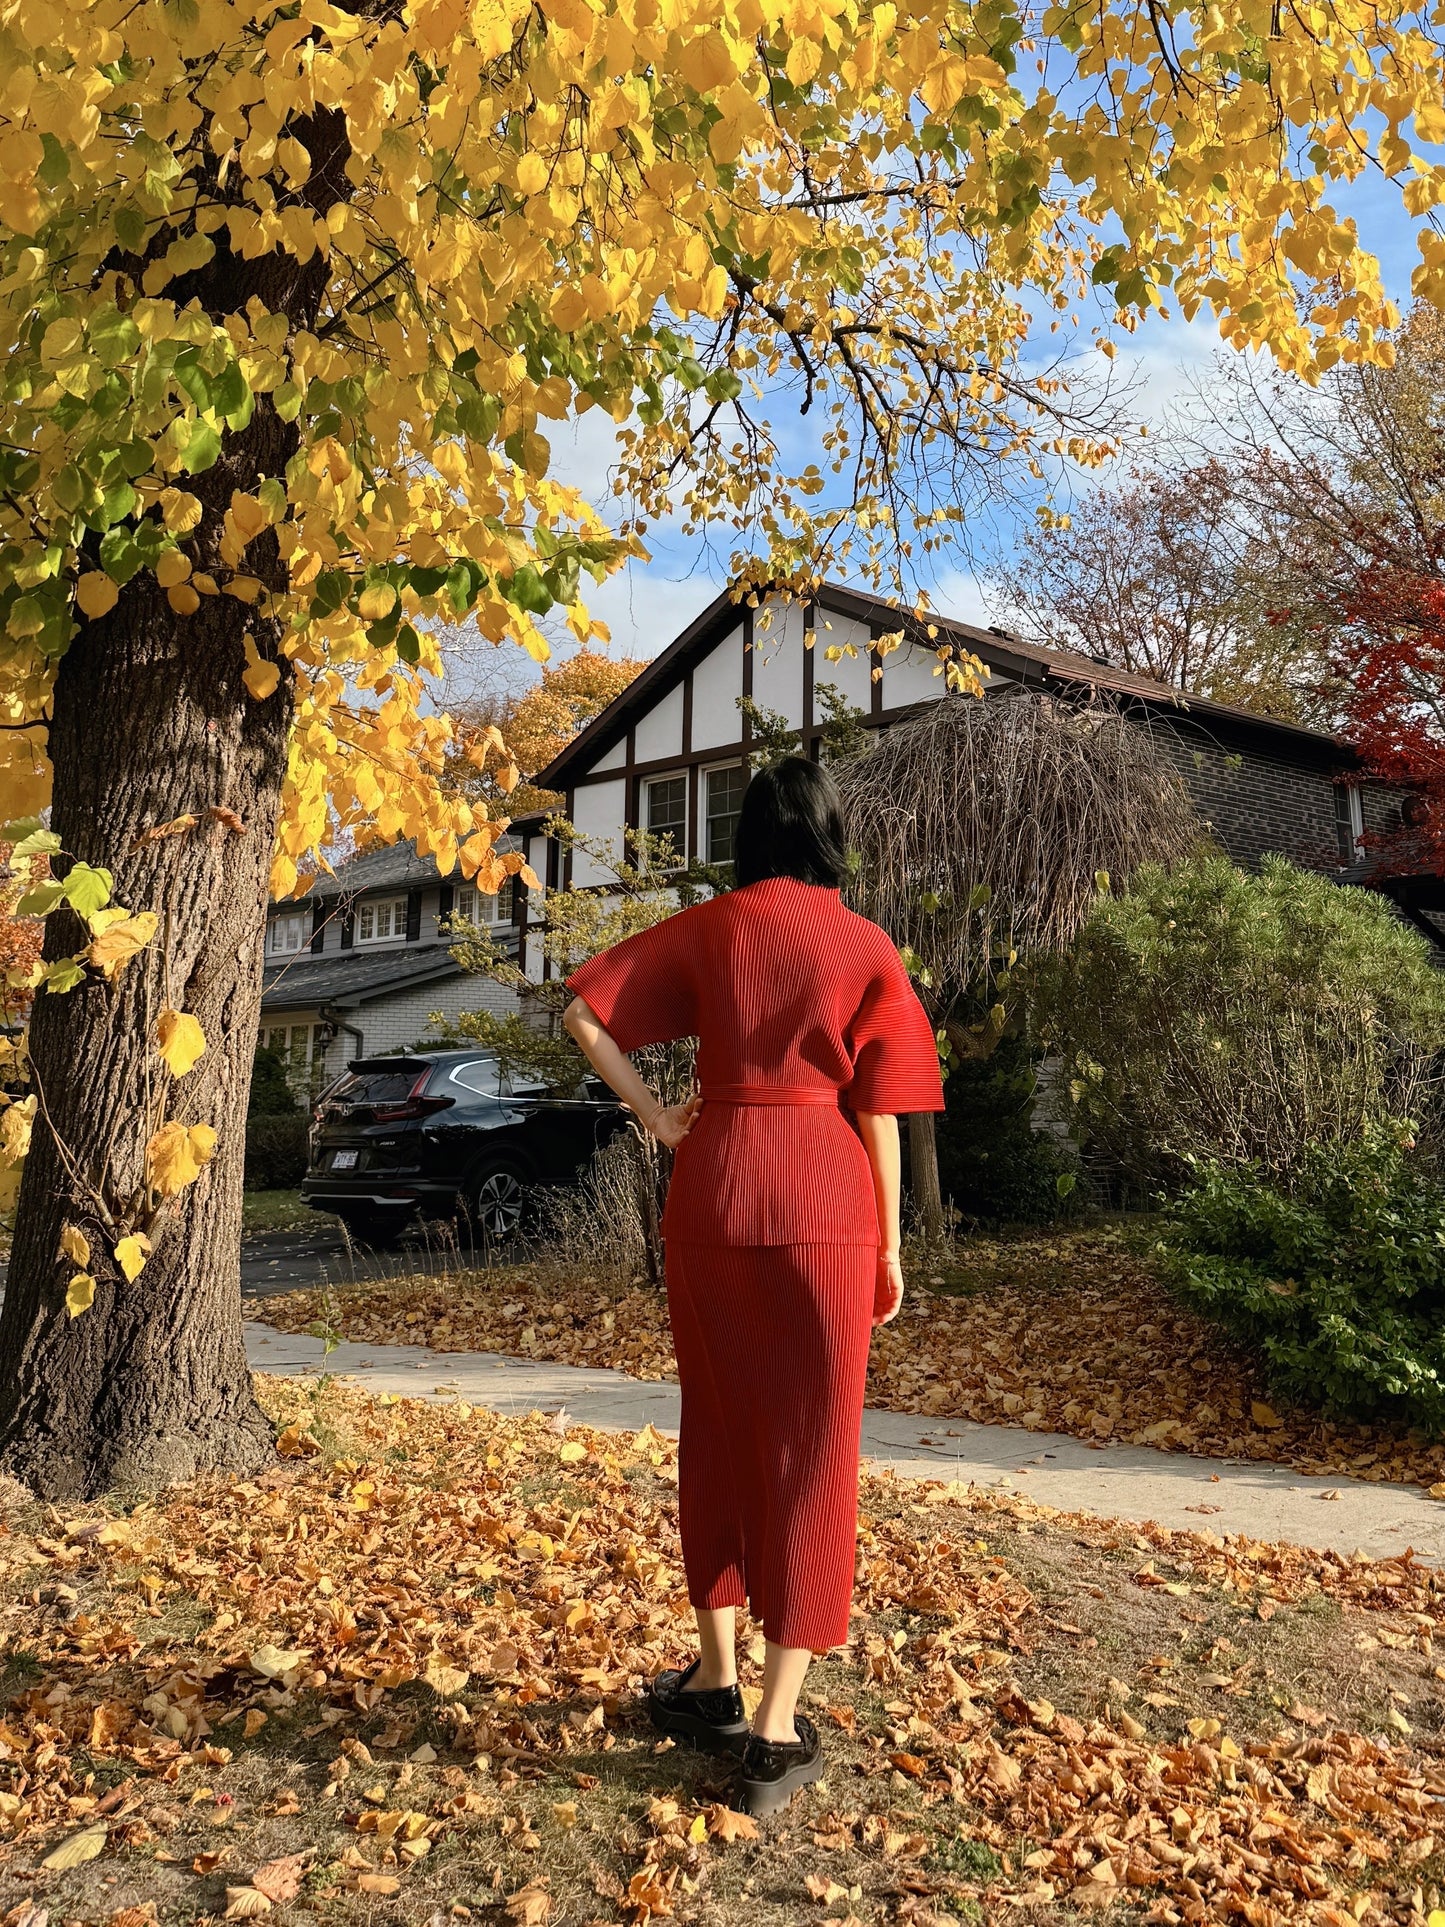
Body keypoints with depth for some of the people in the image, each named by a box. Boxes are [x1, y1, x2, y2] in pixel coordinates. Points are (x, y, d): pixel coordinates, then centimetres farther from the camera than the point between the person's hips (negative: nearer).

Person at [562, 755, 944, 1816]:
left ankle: (716, 1680, 27)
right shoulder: (865, 946, -1)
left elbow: (583, 1013, 0)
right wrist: (890, 1247, 5)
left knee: (718, 1429, 16)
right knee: (813, 1447, 4)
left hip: (712, 1187, 2)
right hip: (824, 1201, -2)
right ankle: (777, 1730, 7)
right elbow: (877, 1109, -2)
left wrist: (656, 1116, 2)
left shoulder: (708, 929, 4)